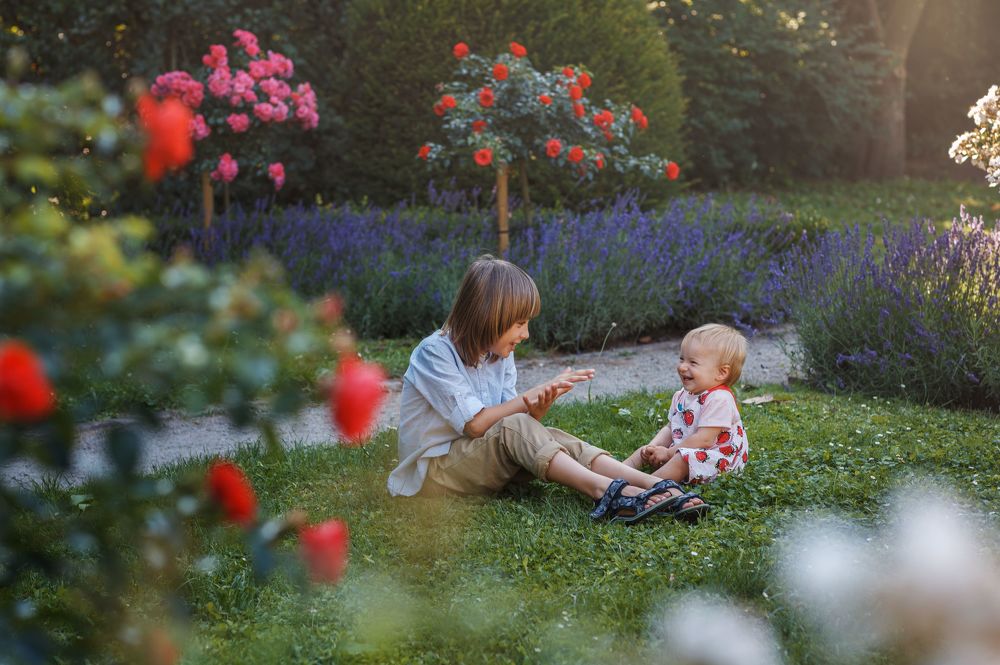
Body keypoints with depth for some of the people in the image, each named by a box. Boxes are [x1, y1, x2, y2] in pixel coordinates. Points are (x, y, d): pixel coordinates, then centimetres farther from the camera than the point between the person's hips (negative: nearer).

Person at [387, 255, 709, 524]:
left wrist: (538, 406, -22)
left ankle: (659, 488, -38)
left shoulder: (499, 355, 7)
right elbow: (475, 424, -23)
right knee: (514, 429, -31)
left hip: (483, 460, 7)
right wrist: (532, 396, -19)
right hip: (432, 472, -6)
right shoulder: (434, 353, -16)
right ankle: (607, 492, -46)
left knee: (549, 438, -21)